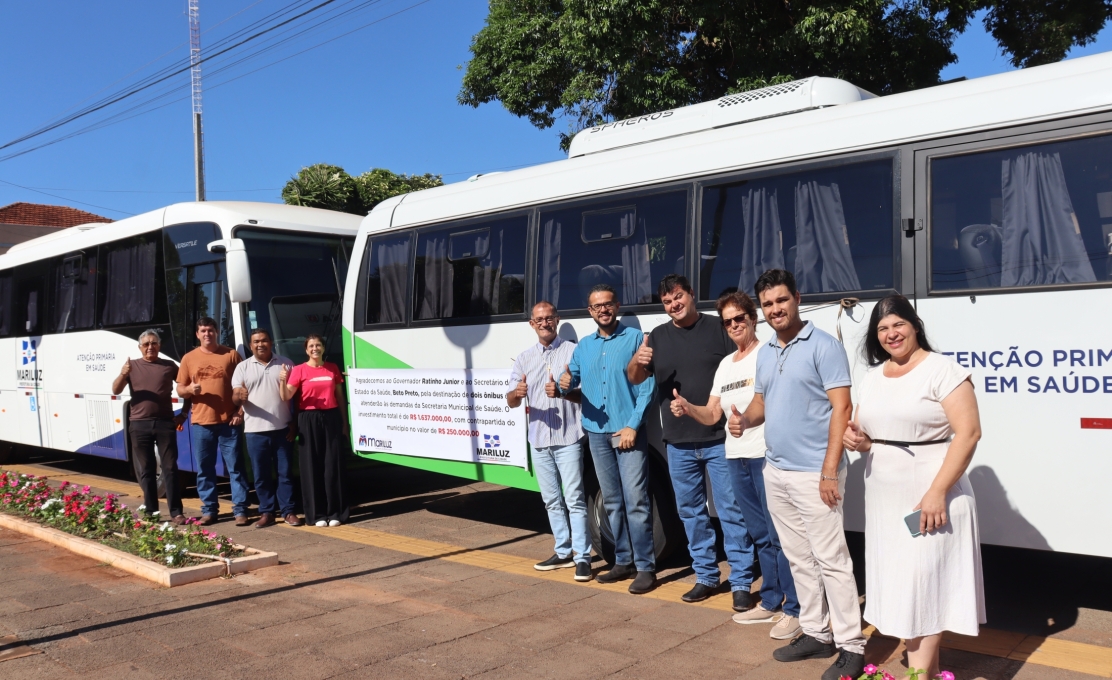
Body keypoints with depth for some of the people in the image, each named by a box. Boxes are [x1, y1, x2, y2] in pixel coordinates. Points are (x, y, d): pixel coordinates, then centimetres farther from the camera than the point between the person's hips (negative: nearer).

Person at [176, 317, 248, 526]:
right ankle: (209, 510, 18)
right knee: (204, 469, 7)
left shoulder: (231, 354, 3)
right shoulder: (189, 358, 9)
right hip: (200, 423, 2)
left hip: (228, 422, -2)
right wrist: (190, 389, -12)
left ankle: (240, 510, 4)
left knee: (235, 467, 0)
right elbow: (180, 390, 11)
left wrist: (240, 413, -5)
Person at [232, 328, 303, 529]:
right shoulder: (243, 367, 6)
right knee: (261, 474, 6)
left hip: (282, 428, 0)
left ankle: (288, 511, 12)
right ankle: (266, 512, 15)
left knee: (285, 472, 4)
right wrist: (240, 396, -25)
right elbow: (235, 398, 0)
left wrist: (295, 423, 1)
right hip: (255, 430, 1)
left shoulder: (286, 364, 5)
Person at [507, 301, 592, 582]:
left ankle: (582, 557, -1)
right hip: (538, 440, 5)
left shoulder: (573, 351, -1)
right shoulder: (524, 358, 12)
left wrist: (561, 392, -23)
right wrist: (517, 393, -16)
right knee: (552, 500, 12)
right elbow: (511, 401, 8)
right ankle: (563, 552, 23)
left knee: (574, 499, -6)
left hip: (568, 438, -5)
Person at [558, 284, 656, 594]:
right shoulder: (584, 345, 13)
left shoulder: (634, 338, -3)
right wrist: (564, 385, -10)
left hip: (628, 432, -5)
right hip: (597, 433, 5)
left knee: (636, 501, -7)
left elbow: (647, 386, -7)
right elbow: (571, 378, 15)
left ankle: (646, 567, 1)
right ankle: (623, 561, 23)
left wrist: (633, 425, -14)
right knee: (612, 502, 12)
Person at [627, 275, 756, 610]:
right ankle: (706, 577, 26)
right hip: (678, 444, 4)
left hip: (719, 439, -4)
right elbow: (635, 379, 9)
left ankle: (740, 583, 7)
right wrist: (637, 361, -14)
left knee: (731, 511, -1)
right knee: (691, 511, 13)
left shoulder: (718, 329, -2)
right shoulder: (658, 336, 9)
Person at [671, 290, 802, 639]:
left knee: (779, 533, -5)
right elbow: (712, 414, 16)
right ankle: (770, 601, 25)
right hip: (736, 456, 8)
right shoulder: (725, 365, 17)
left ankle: (794, 609, 4)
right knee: (760, 534, 15)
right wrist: (688, 408, -3)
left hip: (766, 453, -7)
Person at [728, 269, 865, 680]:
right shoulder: (764, 353, 12)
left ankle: (851, 646, 8)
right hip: (775, 472, 7)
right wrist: (745, 419, -5)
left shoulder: (823, 346, -10)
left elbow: (841, 408, -15)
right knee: (798, 558, 14)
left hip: (813, 474, -7)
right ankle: (816, 634, 26)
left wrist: (830, 471, -19)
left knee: (831, 560, -2)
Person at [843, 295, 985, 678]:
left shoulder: (941, 369, -10)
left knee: (921, 585, -5)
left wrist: (937, 492, -22)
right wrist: (856, 439, -6)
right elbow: (864, 434, 19)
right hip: (884, 499, 7)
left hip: (928, 498, -7)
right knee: (900, 585, 11)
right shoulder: (873, 377, 13)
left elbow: (968, 432, -17)